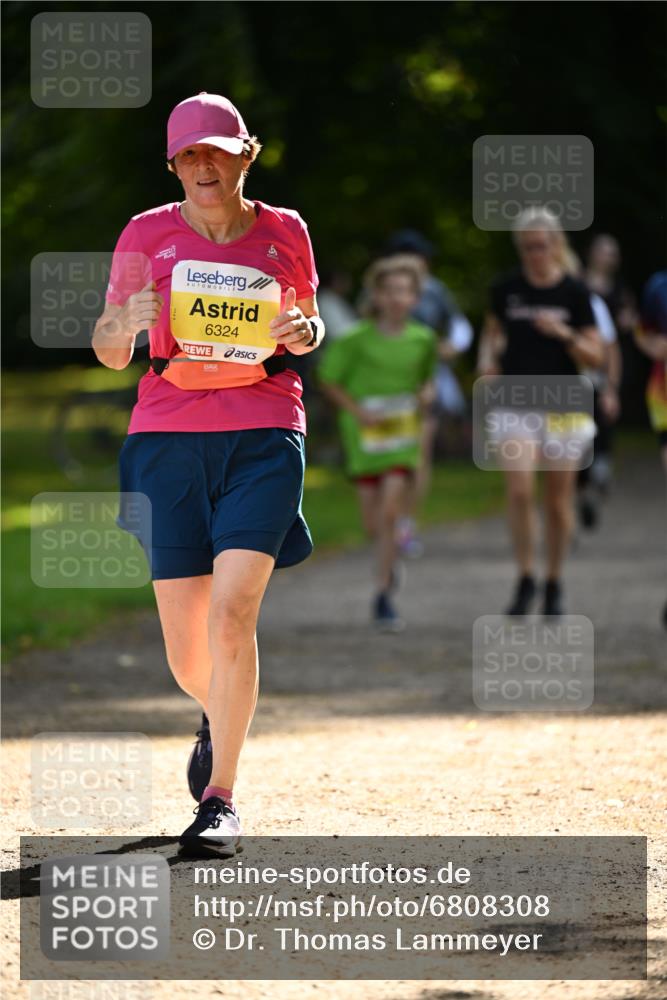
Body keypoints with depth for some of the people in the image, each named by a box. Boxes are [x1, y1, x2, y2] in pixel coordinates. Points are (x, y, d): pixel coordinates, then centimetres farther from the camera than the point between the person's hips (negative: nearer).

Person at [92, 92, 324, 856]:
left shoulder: (284, 234, 6)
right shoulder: (148, 235, 3)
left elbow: (306, 323, 21)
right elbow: (109, 352, 7)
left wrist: (304, 332, -4)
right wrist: (127, 320, -16)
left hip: (263, 435, -1)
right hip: (168, 437, 1)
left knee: (232, 612, -19)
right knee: (187, 654, 2)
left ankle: (220, 799, -13)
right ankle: (217, 716, 39)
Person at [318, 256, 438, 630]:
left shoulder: (423, 339, 1)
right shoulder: (357, 340, -8)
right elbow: (329, 379, 0)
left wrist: (425, 393, -5)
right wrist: (357, 411, -13)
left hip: (404, 436, 1)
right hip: (365, 435, -1)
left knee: (390, 514, -12)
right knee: (373, 522, 5)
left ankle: (384, 597, -5)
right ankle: (389, 559, 42)